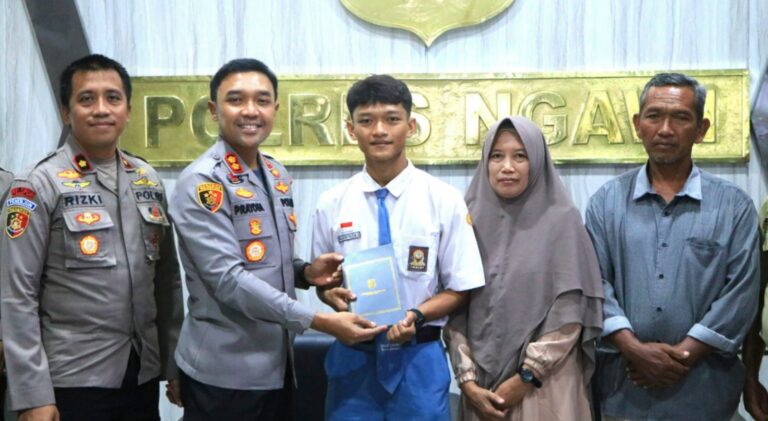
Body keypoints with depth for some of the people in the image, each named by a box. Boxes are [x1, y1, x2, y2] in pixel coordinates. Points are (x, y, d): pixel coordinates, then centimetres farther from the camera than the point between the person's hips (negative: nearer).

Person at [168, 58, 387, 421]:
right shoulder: (202, 183, -15)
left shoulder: (277, 174, 8)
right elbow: (228, 279, -22)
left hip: (276, 362, 7)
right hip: (224, 371, -7)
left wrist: (306, 272, -4)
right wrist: (321, 321, -22)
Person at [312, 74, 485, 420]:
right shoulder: (331, 204, 0)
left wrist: (415, 315, -18)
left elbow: (460, 289, -1)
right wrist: (333, 294, -12)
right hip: (352, 357, 2)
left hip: (418, 358, -1)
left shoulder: (443, 200, -5)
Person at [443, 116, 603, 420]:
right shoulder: (471, 221, 2)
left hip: (545, 387, -2)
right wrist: (468, 381, -7)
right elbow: (455, 310, 0)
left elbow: (570, 312, -7)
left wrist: (526, 378, -10)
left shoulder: (562, 220, -4)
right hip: (482, 386, 2)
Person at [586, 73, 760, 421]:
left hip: (703, 385, 0)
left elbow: (742, 291, -5)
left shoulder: (734, 206, 2)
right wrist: (634, 349, -15)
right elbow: (595, 283, -3)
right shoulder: (606, 202, 4)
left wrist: (682, 355, -12)